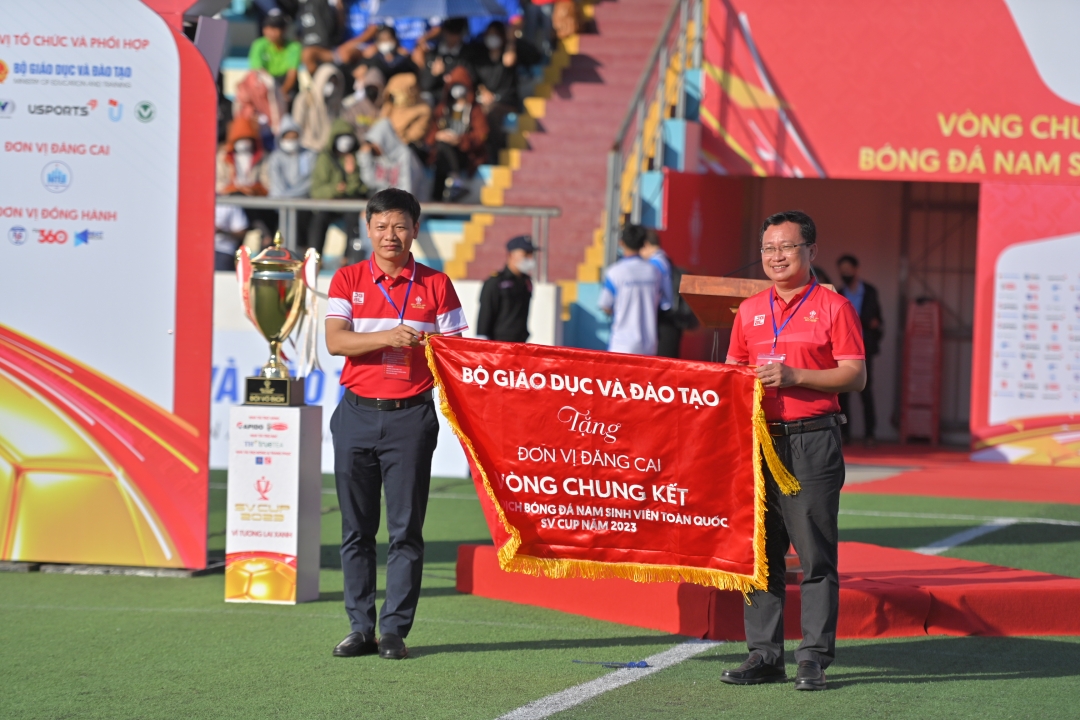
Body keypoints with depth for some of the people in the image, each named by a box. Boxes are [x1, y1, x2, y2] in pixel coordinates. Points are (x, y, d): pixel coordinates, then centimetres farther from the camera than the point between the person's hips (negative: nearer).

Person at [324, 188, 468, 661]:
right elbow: (335, 340, -6)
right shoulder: (348, 280, 7)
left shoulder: (435, 285, 6)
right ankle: (360, 628, 9)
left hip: (411, 414, -1)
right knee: (356, 528, 3)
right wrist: (388, 337, -19)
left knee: (405, 528, -2)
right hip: (357, 413, 1)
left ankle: (395, 630, 2)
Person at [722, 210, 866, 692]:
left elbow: (855, 375, -6)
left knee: (815, 554, -5)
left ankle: (814, 658, -2)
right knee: (759, 550, 5)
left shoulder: (833, 307, 0)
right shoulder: (750, 311, 15)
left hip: (812, 440, -5)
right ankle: (764, 655, 10)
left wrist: (795, 376, -16)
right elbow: (732, 371, 22)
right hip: (758, 438, 5)